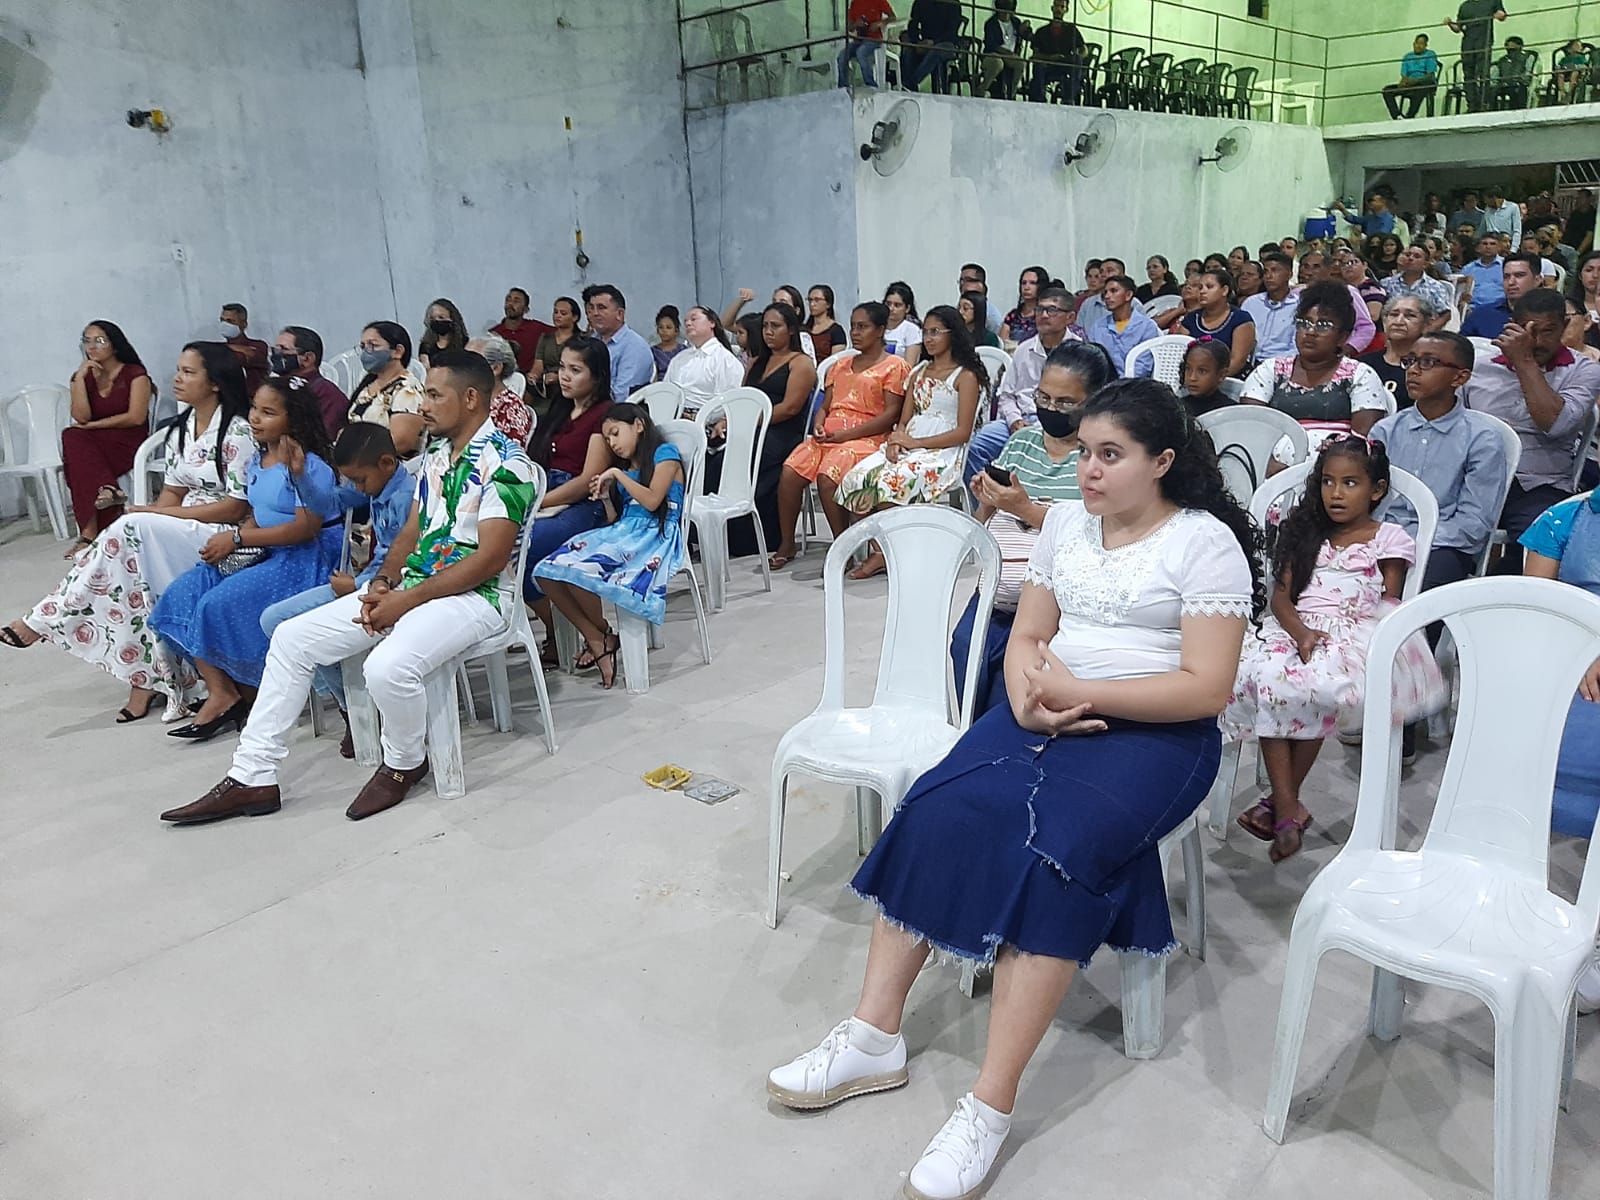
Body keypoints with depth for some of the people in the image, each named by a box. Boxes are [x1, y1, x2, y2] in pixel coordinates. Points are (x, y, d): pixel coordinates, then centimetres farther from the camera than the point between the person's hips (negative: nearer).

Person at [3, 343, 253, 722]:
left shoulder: (237, 431, -13)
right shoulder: (180, 427, 11)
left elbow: (235, 507, -16)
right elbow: (173, 491, 14)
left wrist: (158, 515, -15)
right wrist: (151, 515, -8)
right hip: (179, 529, 7)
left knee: (132, 529, -26)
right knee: (131, 558, -20)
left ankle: (45, 620, -17)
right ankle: (147, 679, -16)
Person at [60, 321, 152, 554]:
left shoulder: (135, 374, 1)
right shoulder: (82, 376, 13)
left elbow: (136, 417, -11)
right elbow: (81, 417, -3)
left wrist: (91, 426, -8)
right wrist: (80, 377, -8)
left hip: (127, 443, -4)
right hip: (92, 446, 4)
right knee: (72, 437, -31)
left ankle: (90, 533, -31)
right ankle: (105, 488, -41)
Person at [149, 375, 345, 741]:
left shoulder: (309, 465, -15)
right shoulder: (256, 461, 13)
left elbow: (306, 527, -23)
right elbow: (257, 515, 19)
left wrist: (238, 538, -19)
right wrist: (231, 541, -4)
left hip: (306, 557, -10)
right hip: (263, 553, 10)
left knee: (220, 604, -23)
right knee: (183, 594, -4)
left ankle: (227, 695, -1)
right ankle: (219, 693, -9)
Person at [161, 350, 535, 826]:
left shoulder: (504, 463, -13)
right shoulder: (435, 454, 15)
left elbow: (490, 558, -20)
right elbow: (411, 532, 17)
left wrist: (406, 600, -19)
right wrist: (383, 583, -2)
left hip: (473, 595, -9)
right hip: (408, 589, 9)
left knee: (387, 666, -35)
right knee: (291, 638, 0)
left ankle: (404, 764, -3)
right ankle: (253, 777, 4)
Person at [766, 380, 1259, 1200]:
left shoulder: (1207, 542, -6)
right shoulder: (1065, 522, 12)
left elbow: (1206, 688, -13)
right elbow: (1025, 637, 11)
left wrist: (1077, 690, -19)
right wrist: (1030, 695, -12)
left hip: (1154, 731, -5)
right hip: (1048, 713, 5)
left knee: (1053, 853, -31)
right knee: (937, 813, -21)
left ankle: (991, 1105, -24)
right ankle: (874, 1037, -13)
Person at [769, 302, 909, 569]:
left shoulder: (894, 366, 5)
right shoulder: (841, 365, 26)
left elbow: (891, 414, -6)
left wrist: (846, 434, -14)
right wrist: (818, 425, -2)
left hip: (866, 437, -6)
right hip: (828, 435, 6)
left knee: (827, 476, -33)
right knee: (790, 471, -20)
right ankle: (786, 546, -8)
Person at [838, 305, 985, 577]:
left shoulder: (966, 376, 2)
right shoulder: (918, 372, 22)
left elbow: (963, 433, -7)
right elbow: (904, 420, 18)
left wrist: (915, 442, -13)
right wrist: (895, 440, -6)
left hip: (942, 452, -6)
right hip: (907, 447, 6)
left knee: (891, 481, -33)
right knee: (858, 476, -23)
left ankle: (884, 553, -15)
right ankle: (878, 547, -17)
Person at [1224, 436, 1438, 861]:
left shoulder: (1389, 540, 11)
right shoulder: (1306, 535, 21)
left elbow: (1389, 608, 4)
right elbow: (1281, 596, 11)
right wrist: (1301, 632, -12)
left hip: (1352, 634, -3)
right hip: (1295, 628, 3)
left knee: (1308, 685, -36)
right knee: (1260, 675, -31)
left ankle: (1279, 801, -18)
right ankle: (1288, 809, -29)